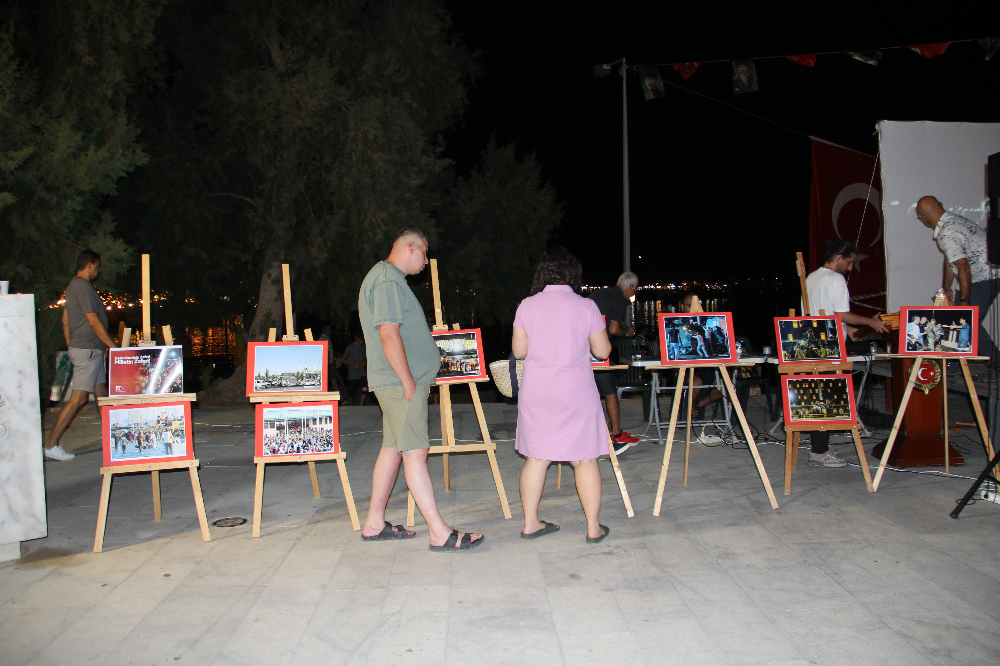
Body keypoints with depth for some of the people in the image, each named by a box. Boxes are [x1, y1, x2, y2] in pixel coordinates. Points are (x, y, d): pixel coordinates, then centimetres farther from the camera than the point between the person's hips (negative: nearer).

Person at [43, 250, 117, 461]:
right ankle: (51, 444, -7)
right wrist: (114, 347, -13)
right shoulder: (83, 287, -14)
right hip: (87, 349, -11)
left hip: (90, 350, 11)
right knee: (79, 398, -9)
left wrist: (71, 348, 22)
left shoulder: (72, 286, 17)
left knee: (102, 394, 11)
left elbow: (65, 320, 20)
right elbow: (94, 322, -17)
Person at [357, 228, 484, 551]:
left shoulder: (387, 277, 20)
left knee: (393, 448, 13)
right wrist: (409, 382, -21)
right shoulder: (388, 280, -14)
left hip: (400, 382, 11)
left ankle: (374, 524, 20)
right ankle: (440, 533, -7)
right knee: (415, 452, -9)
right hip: (402, 383, -11)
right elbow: (389, 334, -22)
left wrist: (430, 359, 27)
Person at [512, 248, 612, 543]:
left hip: (536, 393, 2)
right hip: (576, 393, -2)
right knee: (585, 460, 7)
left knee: (536, 458, 10)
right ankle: (594, 527, 12)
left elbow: (518, 350, 1)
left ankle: (530, 523, 18)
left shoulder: (527, 305, -2)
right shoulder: (586, 306, -5)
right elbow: (602, 351, -1)